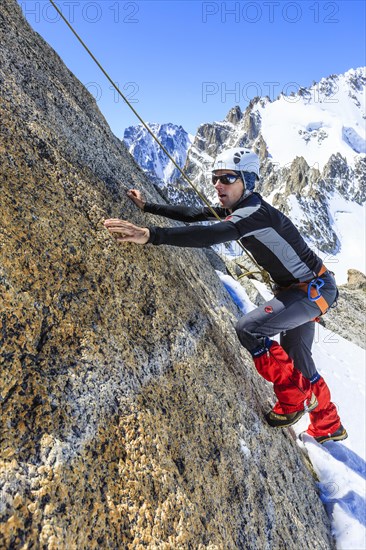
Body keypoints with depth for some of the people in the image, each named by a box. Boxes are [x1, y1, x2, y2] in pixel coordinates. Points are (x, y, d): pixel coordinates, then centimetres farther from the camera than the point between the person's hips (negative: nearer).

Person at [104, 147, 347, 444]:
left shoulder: (256, 212, -28)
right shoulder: (234, 208, 1)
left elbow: (212, 235, -45)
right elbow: (191, 214, 5)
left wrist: (150, 235, -52)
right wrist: (147, 206, 4)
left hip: (315, 288, -10)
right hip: (297, 288, 10)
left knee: (249, 328, -20)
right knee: (297, 360, 17)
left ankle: (294, 400, -1)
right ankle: (328, 426, 38)